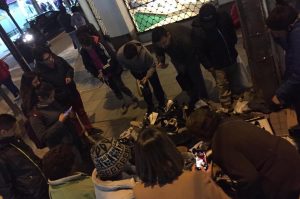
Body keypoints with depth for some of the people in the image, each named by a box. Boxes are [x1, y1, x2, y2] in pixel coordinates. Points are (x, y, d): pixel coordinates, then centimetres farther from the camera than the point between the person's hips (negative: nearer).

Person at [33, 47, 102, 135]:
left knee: (81, 111, 23)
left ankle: (89, 128, 45)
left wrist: (69, 76, -15)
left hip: (73, 92, 5)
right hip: (62, 100, -4)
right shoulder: (40, 74, -26)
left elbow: (70, 69, 4)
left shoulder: (58, 60, -13)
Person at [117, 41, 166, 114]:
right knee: (144, 90, 11)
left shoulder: (144, 52, -43)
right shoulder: (119, 54, -34)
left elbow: (152, 66, -27)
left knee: (156, 86, 8)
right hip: (136, 72, 2)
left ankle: (162, 104, 30)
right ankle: (150, 106, 32)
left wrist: (147, 77, -40)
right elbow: (125, 65, -10)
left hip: (147, 69, -2)